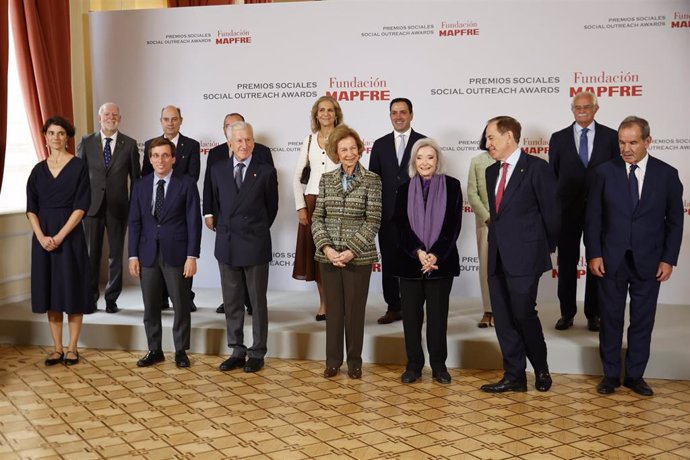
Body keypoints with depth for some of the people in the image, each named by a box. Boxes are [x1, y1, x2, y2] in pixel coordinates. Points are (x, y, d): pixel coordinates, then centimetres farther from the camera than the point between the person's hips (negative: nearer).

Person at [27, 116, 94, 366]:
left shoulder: (78, 167, -2)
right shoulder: (38, 170, 9)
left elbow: (81, 207, -9)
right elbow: (31, 208, 5)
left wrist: (60, 236, -15)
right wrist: (41, 236, -10)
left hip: (70, 235, -4)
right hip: (43, 237, 4)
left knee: (72, 290, 0)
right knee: (49, 290, 6)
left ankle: (72, 348, 9)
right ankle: (57, 348, 15)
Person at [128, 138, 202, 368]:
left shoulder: (187, 184, -3)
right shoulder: (141, 186, 8)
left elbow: (194, 221, -6)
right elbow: (135, 222, 8)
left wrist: (192, 256, -11)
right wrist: (133, 255, 1)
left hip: (177, 254, -3)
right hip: (148, 254, 3)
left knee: (181, 306, 4)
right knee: (150, 307, 9)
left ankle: (181, 351, 17)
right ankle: (154, 350, 21)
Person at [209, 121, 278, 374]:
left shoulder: (266, 171, -3)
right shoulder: (218, 170, 6)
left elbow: (271, 207, 6)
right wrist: (223, 228, 13)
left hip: (255, 245, -3)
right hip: (226, 245, 3)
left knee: (258, 302, 5)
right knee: (231, 302, 9)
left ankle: (257, 354, 15)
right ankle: (237, 351, 20)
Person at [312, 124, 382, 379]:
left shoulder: (372, 180, -3)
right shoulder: (326, 179, 6)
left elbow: (373, 221, -7)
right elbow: (317, 217, 4)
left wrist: (352, 251, -15)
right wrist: (326, 248, -11)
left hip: (359, 257, -2)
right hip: (328, 256, 2)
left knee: (355, 309, 6)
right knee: (333, 308, 9)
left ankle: (354, 361, 20)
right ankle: (333, 360, 22)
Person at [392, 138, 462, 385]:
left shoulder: (451, 186, 1)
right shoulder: (405, 189, 7)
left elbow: (454, 225, -4)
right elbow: (402, 226, 0)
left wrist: (436, 255, -14)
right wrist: (418, 252, -15)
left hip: (441, 261, -1)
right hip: (410, 261, 2)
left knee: (438, 315, 5)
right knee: (411, 315, 4)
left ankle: (439, 365, 16)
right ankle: (413, 365, 15)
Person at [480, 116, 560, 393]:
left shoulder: (537, 168, -8)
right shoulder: (492, 171, 14)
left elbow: (551, 211, -5)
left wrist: (547, 248, 2)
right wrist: (497, 241, 14)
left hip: (524, 256, -7)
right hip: (497, 257, 7)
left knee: (523, 314, -4)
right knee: (503, 318, 7)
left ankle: (541, 369, 20)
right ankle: (514, 376, 17)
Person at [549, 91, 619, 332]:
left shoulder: (610, 136, 2)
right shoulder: (558, 138, 4)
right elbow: (552, 175, 5)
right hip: (567, 209, 1)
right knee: (567, 262, 7)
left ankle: (593, 314, 18)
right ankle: (567, 312, 19)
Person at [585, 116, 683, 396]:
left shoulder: (667, 174, -1)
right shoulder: (604, 172, -1)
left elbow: (674, 221, 3)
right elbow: (593, 217, 1)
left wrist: (668, 259, -3)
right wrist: (594, 254, -6)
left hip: (648, 261, 0)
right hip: (611, 259, 0)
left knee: (642, 321, 8)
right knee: (610, 319, 7)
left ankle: (635, 375, 21)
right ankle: (611, 374, 20)